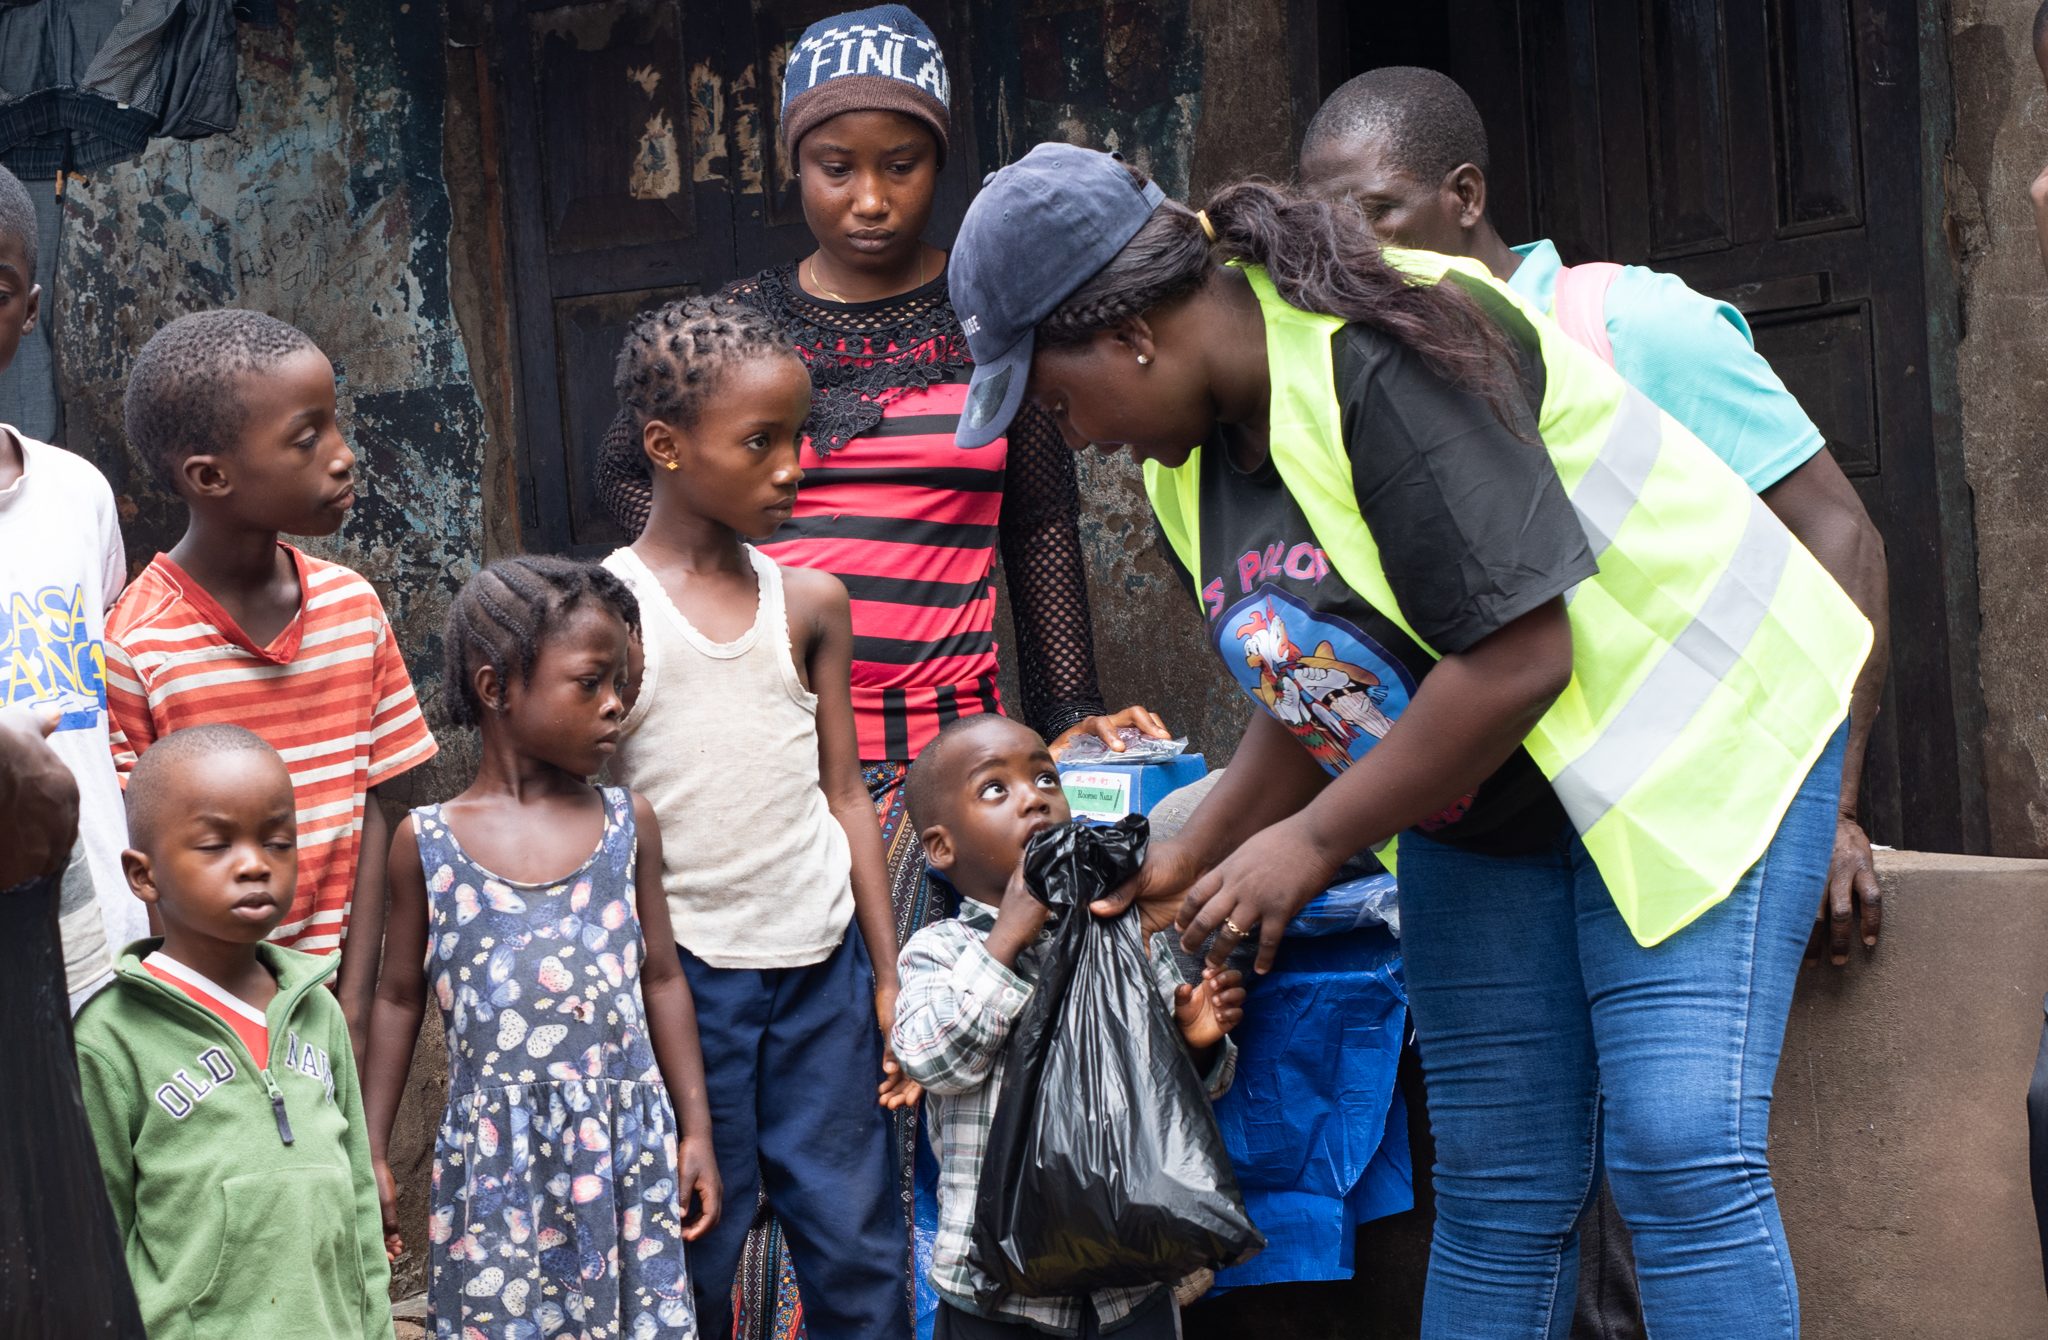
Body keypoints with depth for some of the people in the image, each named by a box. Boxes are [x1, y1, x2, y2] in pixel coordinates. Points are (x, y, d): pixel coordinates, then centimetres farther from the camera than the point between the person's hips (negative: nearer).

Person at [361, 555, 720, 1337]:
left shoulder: (628, 823, 5)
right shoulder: (427, 842, 1)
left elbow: (662, 981, 10)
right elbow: (399, 999, 8)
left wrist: (695, 1128, 9)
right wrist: (372, 1154, 8)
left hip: (628, 1150, 1)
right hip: (495, 1156, -1)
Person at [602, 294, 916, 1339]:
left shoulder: (810, 603, 6)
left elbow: (845, 796, 10)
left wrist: (889, 978, 8)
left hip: (821, 963, 3)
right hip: (684, 968, -3)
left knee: (857, 1251, 5)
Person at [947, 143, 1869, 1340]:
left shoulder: (1380, 367, -26)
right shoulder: (1196, 449, 3)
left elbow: (1520, 660, -28)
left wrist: (1312, 842, -20)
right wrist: (1193, 860, 1)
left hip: (1693, 740, -8)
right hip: (1479, 811, 9)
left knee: (1681, 1152, -16)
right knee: (1498, 1186, 5)